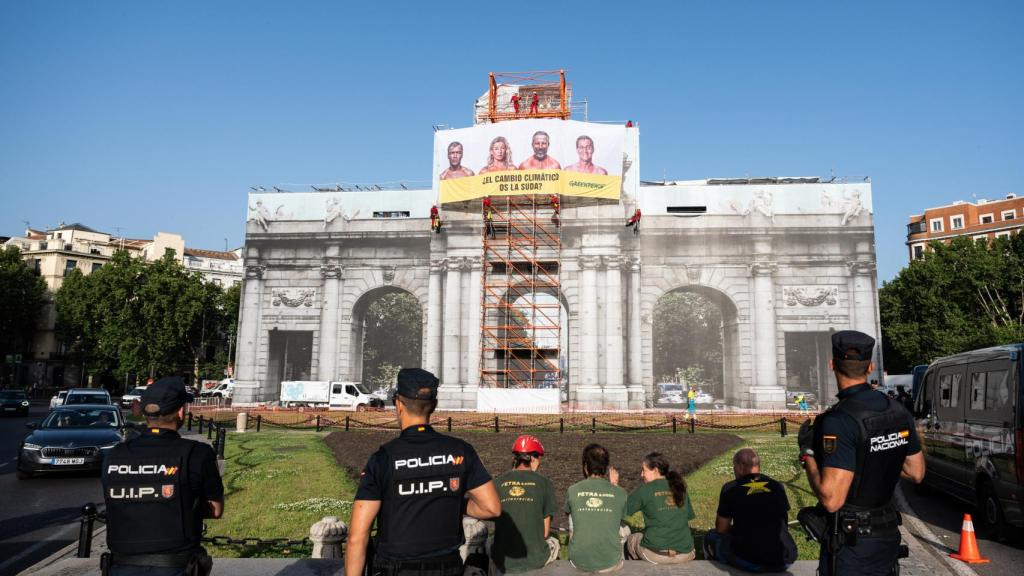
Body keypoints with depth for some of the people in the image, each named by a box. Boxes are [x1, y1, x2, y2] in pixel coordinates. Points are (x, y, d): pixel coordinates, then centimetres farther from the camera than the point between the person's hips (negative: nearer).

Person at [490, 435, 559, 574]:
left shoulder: (497, 483, 1)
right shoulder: (544, 483, -2)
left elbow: (497, 526, 7)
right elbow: (545, 532, 1)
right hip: (535, 561, -1)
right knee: (553, 542, 26)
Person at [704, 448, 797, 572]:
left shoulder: (730, 488, -3)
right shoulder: (777, 487, 7)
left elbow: (721, 529, 4)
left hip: (750, 562, -4)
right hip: (785, 562, 4)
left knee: (711, 537, 22)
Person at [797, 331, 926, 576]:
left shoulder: (840, 420, -25)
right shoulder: (898, 411, 0)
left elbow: (832, 499, -26)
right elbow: (916, 472, 11)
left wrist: (807, 452, -14)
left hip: (850, 543, -7)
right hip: (888, 535, 7)